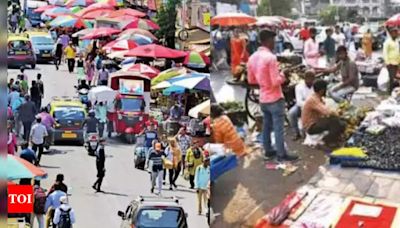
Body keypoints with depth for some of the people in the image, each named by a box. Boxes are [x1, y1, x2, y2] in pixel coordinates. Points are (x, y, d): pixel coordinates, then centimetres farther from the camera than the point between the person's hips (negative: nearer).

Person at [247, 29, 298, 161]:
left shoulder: (252, 58, 4)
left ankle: (268, 151, 25)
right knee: (278, 127, -1)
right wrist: (283, 76, -3)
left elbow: (251, 80, 12)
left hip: (263, 98, 8)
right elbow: (276, 82, -22)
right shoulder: (270, 57, -20)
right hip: (275, 98, -8)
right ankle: (282, 154, 5)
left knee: (267, 126, 16)